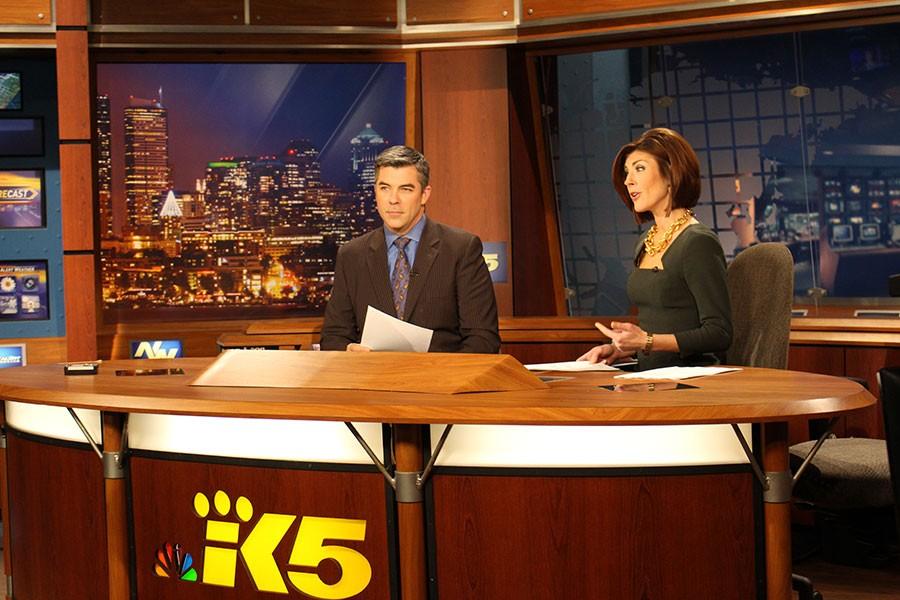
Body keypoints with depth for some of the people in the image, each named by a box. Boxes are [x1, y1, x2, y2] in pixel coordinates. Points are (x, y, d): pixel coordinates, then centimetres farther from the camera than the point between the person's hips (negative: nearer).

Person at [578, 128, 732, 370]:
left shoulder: (698, 243, -10)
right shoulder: (645, 243, 16)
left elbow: (719, 334, -14)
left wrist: (646, 341, -21)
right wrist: (620, 348, 7)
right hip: (650, 378, 7)